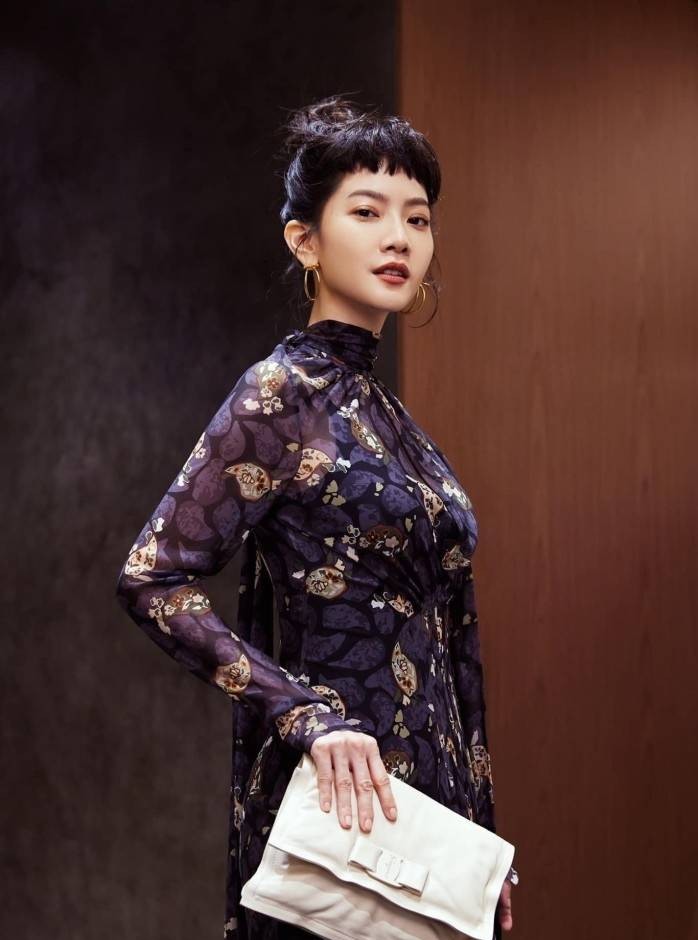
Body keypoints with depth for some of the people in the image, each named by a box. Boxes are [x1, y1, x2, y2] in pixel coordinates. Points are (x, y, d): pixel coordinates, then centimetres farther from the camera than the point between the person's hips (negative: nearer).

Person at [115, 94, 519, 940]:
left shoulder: (377, 403, 12)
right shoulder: (282, 394, -11)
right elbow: (153, 579, -17)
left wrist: (481, 846, 16)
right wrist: (310, 714, -24)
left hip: (431, 783, 8)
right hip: (346, 791, -8)